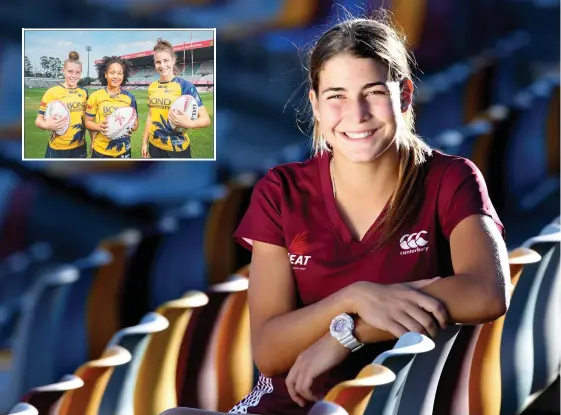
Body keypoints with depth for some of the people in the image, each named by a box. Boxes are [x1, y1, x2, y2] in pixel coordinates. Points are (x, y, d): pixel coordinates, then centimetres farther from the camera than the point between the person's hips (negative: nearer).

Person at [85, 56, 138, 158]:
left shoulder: (129, 97, 2)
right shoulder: (96, 96, -3)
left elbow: (135, 122, 9)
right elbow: (88, 122, 1)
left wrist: (132, 127, -15)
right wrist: (99, 127, -20)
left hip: (123, 151, 2)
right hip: (101, 151, -2)